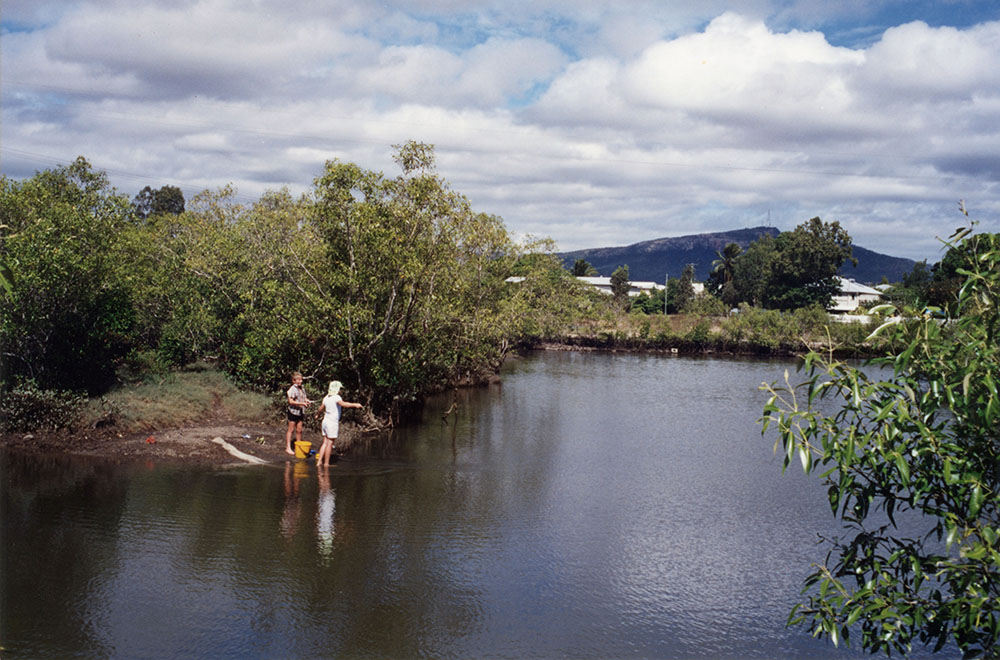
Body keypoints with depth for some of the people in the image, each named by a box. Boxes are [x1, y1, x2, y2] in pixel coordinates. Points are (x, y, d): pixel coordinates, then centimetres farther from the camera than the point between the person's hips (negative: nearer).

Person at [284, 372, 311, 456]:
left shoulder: (302, 389, 10)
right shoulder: (292, 389, -13)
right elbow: (291, 401, -20)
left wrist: (306, 400, 0)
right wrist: (302, 403, -25)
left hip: (300, 412, 7)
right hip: (293, 411, -7)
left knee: (299, 430, 10)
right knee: (291, 430, -1)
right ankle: (288, 448, 4)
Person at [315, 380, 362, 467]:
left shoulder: (326, 398, 10)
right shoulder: (336, 397, -13)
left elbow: (321, 409, 21)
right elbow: (343, 404, -32)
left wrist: (317, 414, 41)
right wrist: (355, 405, -32)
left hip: (325, 421, 8)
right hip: (332, 423, -8)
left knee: (325, 443, 12)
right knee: (330, 444, -2)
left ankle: (319, 461, 11)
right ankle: (326, 463, 1)